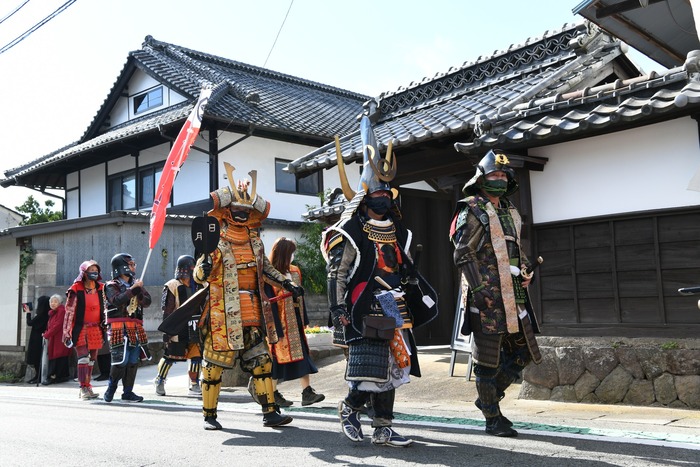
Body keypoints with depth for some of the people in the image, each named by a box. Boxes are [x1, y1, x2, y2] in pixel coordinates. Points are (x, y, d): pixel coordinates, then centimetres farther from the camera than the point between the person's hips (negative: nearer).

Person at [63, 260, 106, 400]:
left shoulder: (101, 289, 8)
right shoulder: (76, 289, -6)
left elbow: (105, 309, 16)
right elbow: (69, 311, -6)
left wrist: (105, 328, 14)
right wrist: (66, 332, -10)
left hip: (96, 329, 5)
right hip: (80, 329, -5)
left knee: (92, 360, 9)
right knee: (83, 358, -12)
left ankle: (87, 387, 18)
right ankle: (83, 389, -8)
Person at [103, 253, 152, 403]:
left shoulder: (137, 284, 18)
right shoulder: (111, 286, 2)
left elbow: (147, 302, 7)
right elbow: (117, 301, -18)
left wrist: (139, 292, -10)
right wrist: (132, 289, -15)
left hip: (136, 329, 6)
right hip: (119, 329, -6)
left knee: (133, 361, 5)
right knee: (121, 361, -12)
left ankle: (128, 392, 12)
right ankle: (110, 390, 8)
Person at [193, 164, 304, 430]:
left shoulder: (255, 241, 13)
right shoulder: (217, 241, -6)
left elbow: (265, 268, 26)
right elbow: (200, 276, -9)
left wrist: (287, 284, 17)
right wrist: (206, 261, -30)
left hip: (253, 316, 6)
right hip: (224, 316, -6)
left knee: (260, 361, 6)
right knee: (215, 363, 1)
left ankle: (270, 412, 11)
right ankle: (209, 415, 15)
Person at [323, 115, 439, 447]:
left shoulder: (396, 230, 15)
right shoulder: (351, 232, -6)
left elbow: (406, 267, 23)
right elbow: (336, 272, -9)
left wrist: (422, 296, 19)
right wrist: (338, 308, -14)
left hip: (395, 309, 7)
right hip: (366, 309, -7)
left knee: (393, 367, 7)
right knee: (371, 367, -10)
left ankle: (382, 429, 16)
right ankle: (349, 408, 18)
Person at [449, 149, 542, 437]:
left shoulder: (510, 211, 18)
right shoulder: (472, 211, -5)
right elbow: (463, 254, -12)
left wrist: (524, 269, 9)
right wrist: (480, 289, -19)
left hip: (513, 295, 8)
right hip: (486, 297, -8)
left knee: (523, 352, 12)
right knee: (487, 358, -1)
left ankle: (489, 397, 26)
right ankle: (493, 419, 10)